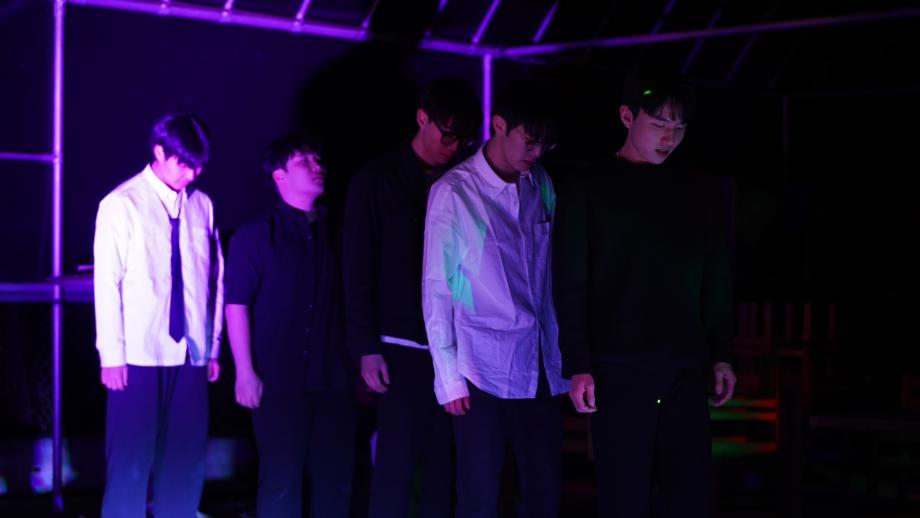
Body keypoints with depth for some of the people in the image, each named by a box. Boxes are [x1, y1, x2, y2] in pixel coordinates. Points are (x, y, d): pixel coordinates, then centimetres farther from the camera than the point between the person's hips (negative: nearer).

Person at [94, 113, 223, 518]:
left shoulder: (202, 206, 6)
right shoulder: (122, 205, -4)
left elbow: (216, 279, 8)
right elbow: (106, 284, -5)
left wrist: (214, 348, 8)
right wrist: (112, 355, -8)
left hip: (191, 355, 4)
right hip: (138, 356, -4)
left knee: (187, 457, 7)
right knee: (131, 458, -1)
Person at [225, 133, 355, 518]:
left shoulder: (334, 232, 11)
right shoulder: (256, 235, -2)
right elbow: (236, 304, -5)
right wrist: (245, 372, -11)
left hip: (332, 378, 4)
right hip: (279, 380, -4)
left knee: (336, 478, 5)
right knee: (281, 479, -1)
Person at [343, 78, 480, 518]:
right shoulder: (376, 181, 1)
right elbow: (358, 271, -1)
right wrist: (365, 348, -6)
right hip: (402, 349, -3)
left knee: (444, 465, 3)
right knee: (397, 464, -4)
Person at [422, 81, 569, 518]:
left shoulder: (541, 185, 8)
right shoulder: (454, 192, -6)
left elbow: (548, 275, 11)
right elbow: (436, 289, -4)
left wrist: (565, 356, 6)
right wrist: (447, 375, -8)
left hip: (541, 368, 5)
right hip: (484, 372, -5)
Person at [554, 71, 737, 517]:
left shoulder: (699, 195, 12)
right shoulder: (592, 192, 1)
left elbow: (716, 282, 16)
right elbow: (572, 287, -3)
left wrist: (721, 356, 10)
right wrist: (578, 367, -9)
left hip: (685, 368, 4)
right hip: (619, 368, -4)